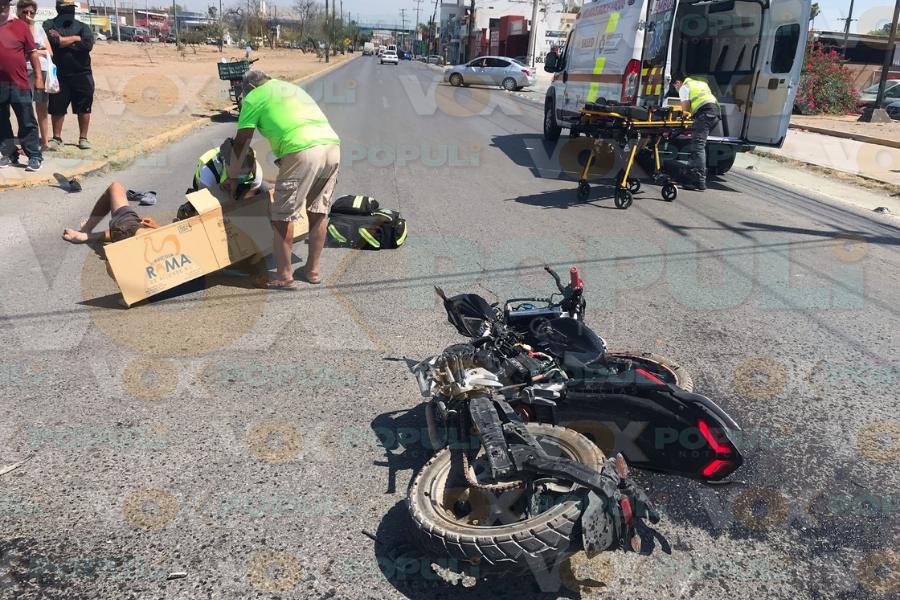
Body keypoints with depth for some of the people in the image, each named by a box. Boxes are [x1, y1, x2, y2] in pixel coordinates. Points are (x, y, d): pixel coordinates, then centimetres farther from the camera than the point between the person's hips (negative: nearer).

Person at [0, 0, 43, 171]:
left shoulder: (20, 25, 2)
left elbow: (32, 53, 2)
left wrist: (38, 77, -3)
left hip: (19, 84, -3)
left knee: (27, 123, -1)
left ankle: (34, 156, 2)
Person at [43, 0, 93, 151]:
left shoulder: (82, 27, 7)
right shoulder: (49, 25, 4)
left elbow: (88, 44, -12)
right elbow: (53, 42, -15)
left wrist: (62, 40, -10)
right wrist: (76, 38, -9)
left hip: (82, 74, 1)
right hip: (59, 75, -1)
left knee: (84, 107, 3)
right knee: (57, 108, 4)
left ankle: (83, 138, 14)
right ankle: (56, 138, 15)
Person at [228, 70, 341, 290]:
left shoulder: (254, 97, 14)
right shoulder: (292, 87, 33)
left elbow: (241, 143, 14)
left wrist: (233, 177, 25)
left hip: (302, 151, -7)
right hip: (332, 145, 7)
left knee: (283, 216, 4)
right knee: (318, 212, 15)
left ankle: (284, 276, 9)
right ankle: (312, 270, 26)